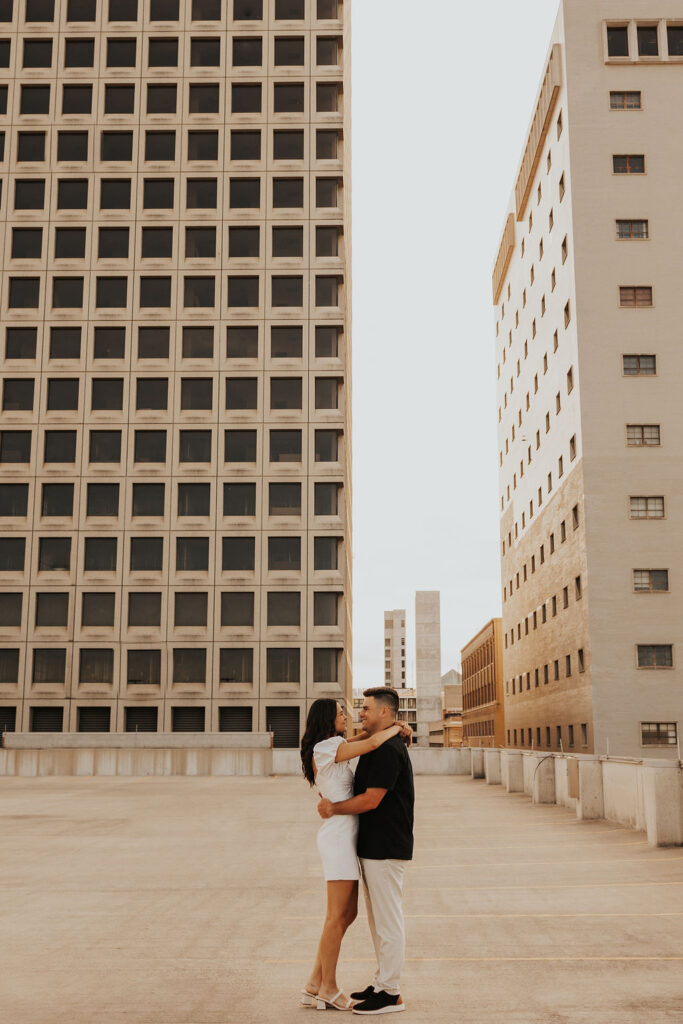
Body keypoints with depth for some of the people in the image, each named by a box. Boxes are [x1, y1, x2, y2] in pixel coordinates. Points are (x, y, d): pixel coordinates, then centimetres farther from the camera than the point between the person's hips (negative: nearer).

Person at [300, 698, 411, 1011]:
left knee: (348, 914, 12)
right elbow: (372, 743, -21)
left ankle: (314, 985, 17)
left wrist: (393, 726, 11)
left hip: (342, 836, 10)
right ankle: (328, 989, 9)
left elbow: (359, 739, 27)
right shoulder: (325, 748, -14)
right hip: (338, 835, -10)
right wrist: (395, 727, -3)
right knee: (337, 916, -2)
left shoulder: (331, 748, 15)